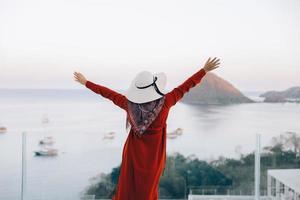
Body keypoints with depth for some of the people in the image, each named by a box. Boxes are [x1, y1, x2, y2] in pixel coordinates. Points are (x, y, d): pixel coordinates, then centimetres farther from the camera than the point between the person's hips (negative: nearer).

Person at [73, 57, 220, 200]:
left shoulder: (129, 102, -18)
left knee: (126, 187, 19)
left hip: (134, 150, 1)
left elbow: (108, 93, -6)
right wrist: (205, 69, -5)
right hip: (154, 152, -1)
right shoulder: (164, 102, -22)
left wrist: (85, 82, 8)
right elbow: (185, 87, -15)